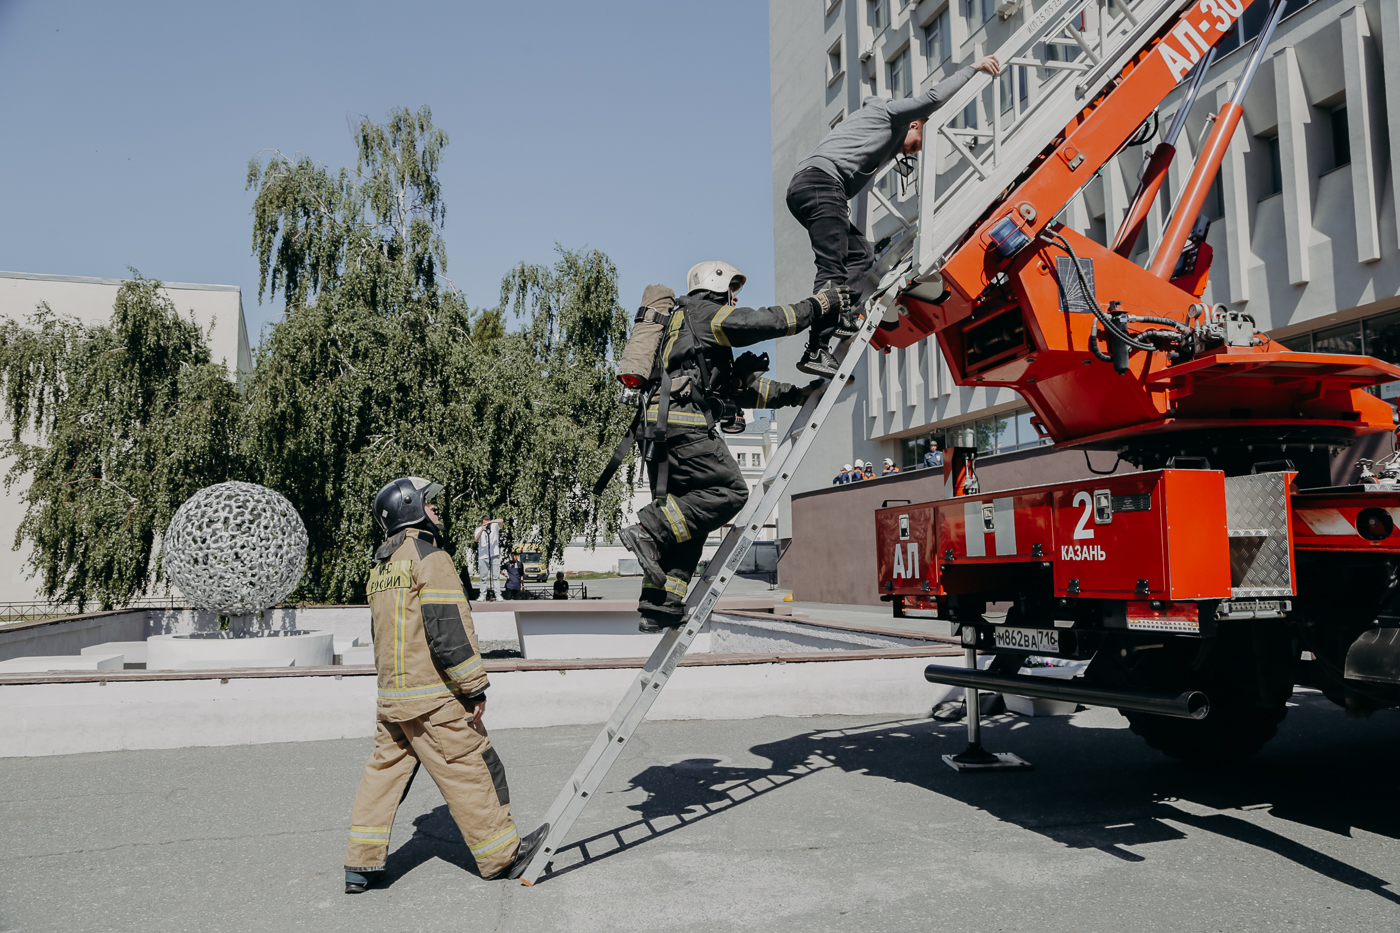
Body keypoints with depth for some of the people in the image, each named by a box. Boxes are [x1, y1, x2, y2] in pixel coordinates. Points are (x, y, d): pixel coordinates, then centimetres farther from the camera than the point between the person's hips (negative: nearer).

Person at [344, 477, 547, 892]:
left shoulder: (381, 567, 16)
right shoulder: (430, 558, -13)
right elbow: (449, 631, -19)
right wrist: (475, 686, -14)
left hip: (391, 697, 8)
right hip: (434, 696, -8)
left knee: (384, 770, 13)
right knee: (468, 768, 1)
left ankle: (361, 864, 16)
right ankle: (501, 854, 12)